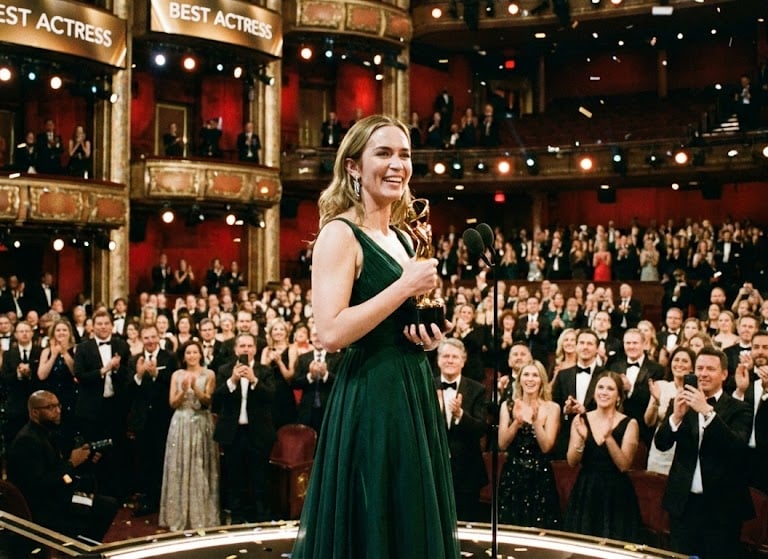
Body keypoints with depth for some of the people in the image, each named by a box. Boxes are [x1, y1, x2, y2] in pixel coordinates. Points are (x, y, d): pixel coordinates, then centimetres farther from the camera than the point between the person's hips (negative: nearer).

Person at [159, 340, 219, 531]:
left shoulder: (209, 374, 2)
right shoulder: (177, 375, 8)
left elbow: (207, 401, -4)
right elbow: (173, 403, 3)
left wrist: (195, 388, -20)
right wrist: (183, 390, -15)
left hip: (201, 425, -2)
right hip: (181, 425, 2)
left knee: (200, 470, -1)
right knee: (179, 469, 2)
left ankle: (201, 516, 6)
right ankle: (179, 516, 9)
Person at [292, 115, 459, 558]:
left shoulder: (403, 238, 12)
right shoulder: (340, 233, -12)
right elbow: (331, 333, -22)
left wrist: (431, 336, 3)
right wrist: (405, 287, -20)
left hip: (414, 392, 8)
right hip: (369, 401, -8)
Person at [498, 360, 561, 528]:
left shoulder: (552, 408, -3)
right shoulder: (508, 405, 2)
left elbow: (546, 447, -10)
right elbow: (502, 444, -5)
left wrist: (536, 420, -22)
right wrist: (517, 422, -19)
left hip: (540, 476, -1)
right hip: (512, 474, 1)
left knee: (539, 529, 4)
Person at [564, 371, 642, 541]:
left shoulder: (629, 424, -5)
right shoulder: (580, 419, 2)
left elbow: (624, 465, -12)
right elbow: (572, 462, -1)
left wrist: (608, 437, -24)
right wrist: (581, 438, -18)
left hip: (616, 494, -2)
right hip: (585, 492, 2)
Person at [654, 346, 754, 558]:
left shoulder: (738, 409, -3)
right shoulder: (683, 403, 6)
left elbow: (738, 448, -20)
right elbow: (661, 444, -3)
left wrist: (707, 411, -28)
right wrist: (676, 415, -21)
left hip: (721, 506, -3)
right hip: (683, 502, 3)